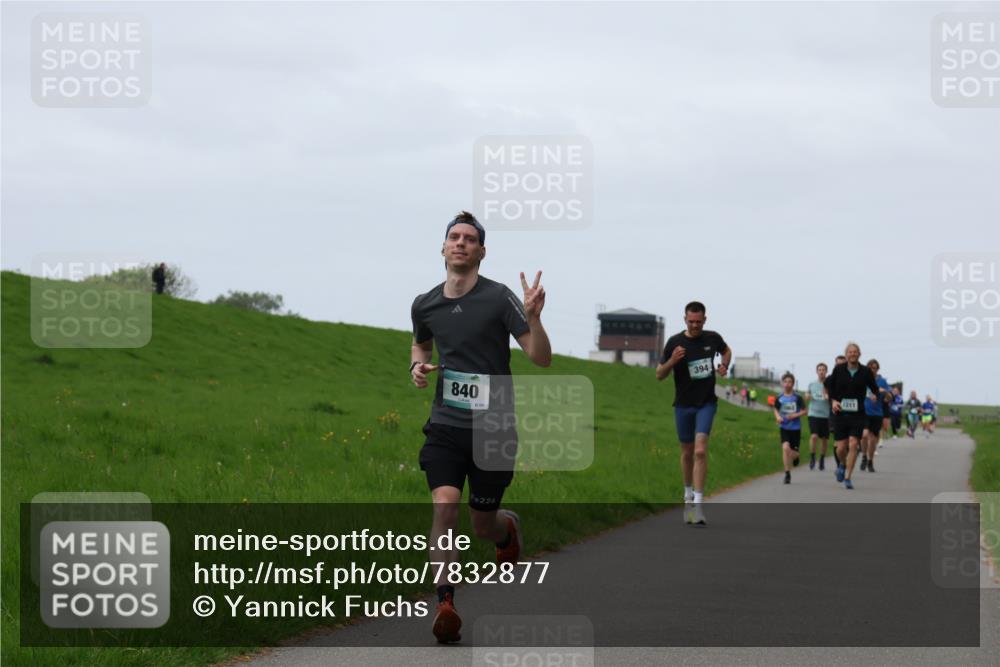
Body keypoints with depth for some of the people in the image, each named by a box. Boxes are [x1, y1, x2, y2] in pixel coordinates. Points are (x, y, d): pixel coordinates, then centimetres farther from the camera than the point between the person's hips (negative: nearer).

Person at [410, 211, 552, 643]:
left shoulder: (499, 299, -8)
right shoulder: (425, 305, 6)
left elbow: (541, 358, -9)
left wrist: (533, 317, -26)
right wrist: (417, 365, 5)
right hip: (445, 425, 2)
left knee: (483, 525, 8)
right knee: (444, 507, -19)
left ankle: (508, 529, 46)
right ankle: (445, 604, -19)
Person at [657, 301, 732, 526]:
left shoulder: (712, 338, -3)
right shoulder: (675, 342, -8)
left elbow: (726, 350, 22)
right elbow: (659, 376, -5)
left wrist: (724, 365, 2)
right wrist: (672, 361, -24)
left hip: (706, 403, -1)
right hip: (683, 404, 1)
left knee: (700, 451, -16)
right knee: (687, 452, 12)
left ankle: (698, 504, -19)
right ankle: (688, 495, 35)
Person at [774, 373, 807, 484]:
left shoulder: (797, 398, -6)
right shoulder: (779, 398, 0)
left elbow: (804, 411, -1)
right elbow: (776, 409, 14)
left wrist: (796, 415, -18)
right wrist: (778, 417, -5)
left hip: (795, 427, 0)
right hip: (784, 427, 0)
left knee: (793, 452, 4)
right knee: (785, 447, -19)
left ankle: (795, 456, 45)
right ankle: (787, 473, -12)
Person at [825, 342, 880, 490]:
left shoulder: (866, 372, -1)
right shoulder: (838, 370, 0)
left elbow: (874, 389, 13)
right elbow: (830, 385, 11)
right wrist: (833, 401, -1)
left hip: (857, 415, -1)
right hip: (841, 414, 1)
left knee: (853, 445, -13)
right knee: (841, 447, 0)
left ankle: (847, 478, -5)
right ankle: (842, 465, 34)